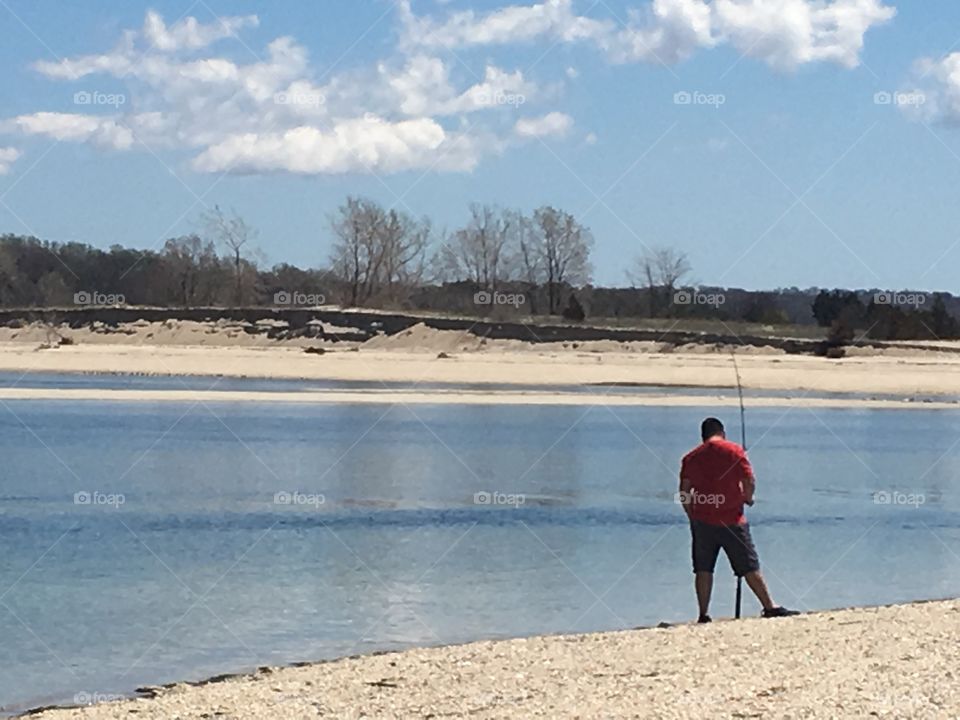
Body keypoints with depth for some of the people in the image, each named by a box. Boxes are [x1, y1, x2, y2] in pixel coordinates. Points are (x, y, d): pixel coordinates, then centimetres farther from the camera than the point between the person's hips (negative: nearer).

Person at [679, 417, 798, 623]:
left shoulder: (691, 457, 5)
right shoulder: (734, 451, -4)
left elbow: (684, 493, 4)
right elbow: (749, 482, -9)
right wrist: (748, 498, 10)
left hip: (702, 521, 2)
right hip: (731, 520, -2)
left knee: (703, 570, 8)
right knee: (750, 567, 4)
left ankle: (703, 614, 5)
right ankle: (770, 608, 8)